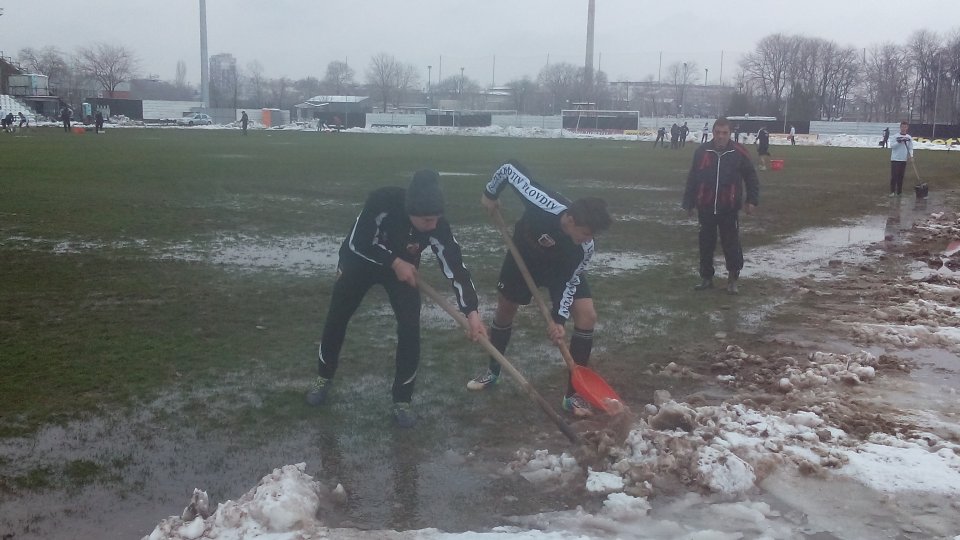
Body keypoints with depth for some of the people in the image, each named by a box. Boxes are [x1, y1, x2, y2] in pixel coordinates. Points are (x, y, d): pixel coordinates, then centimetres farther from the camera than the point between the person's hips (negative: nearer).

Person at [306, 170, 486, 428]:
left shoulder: (437, 227, -32)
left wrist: (471, 312, -39)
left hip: (404, 267, 1)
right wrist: (395, 262, -31)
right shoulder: (382, 201, -38)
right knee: (336, 319, 10)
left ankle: (402, 399, 6)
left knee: (410, 329, -11)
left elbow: (455, 267, -31)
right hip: (360, 259, -1)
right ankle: (324, 377, 36)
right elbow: (357, 242, -28)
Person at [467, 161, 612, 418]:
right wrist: (490, 192, -14)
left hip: (564, 266, 0)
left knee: (587, 316, -16)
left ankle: (573, 394, -7)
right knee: (505, 310, 12)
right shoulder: (543, 204, -44)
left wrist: (558, 320, -24)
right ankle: (493, 372, 38)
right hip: (524, 256, 0)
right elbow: (510, 168, -30)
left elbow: (571, 281, -19)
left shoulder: (585, 248, -35)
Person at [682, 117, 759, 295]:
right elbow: (692, 179, 7)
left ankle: (733, 278, 14)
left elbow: (751, 178, 4)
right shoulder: (702, 151, 0)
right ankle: (706, 277, 22)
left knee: (731, 244, 1)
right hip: (706, 208, 2)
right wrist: (688, 202, 8)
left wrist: (752, 200, -3)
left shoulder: (739, 152, -4)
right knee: (706, 244, 10)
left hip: (729, 209, -2)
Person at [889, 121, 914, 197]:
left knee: (901, 176, 5)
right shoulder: (895, 136, -1)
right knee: (894, 176, -7)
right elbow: (892, 146, -8)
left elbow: (910, 148, 7)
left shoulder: (909, 138, 6)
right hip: (895, 159, -2)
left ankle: (899, 192, 10)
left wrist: (910, 155, -10)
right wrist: (899, 142, -21)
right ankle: (892, 191, -3)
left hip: (903, 159, 2)